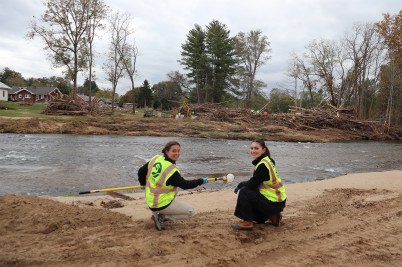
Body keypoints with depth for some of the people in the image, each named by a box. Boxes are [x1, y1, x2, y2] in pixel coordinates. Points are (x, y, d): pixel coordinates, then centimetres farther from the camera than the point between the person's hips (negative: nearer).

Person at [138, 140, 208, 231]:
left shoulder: (155, 159, -3)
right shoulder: (172, 170, -24)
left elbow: (141, 171, 8)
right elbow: (184, 185, -14)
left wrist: (143, 183, 28)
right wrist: (201, 181, -2)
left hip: (150, 201, 8)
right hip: (162, 205, -8)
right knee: (190, 212, 5)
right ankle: (162, 217, -5)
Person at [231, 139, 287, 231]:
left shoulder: (263, 164, -20)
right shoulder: (266, 161, 9)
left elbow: (252, 184, -20)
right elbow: (255, 183, 14)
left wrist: (240, 185, -3)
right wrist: (242, 184, 3)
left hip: (275, 204, -10)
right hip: (277, 200, 10)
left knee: (244, 192, -14)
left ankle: (247, 222, -6)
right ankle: (273, 216, 21)